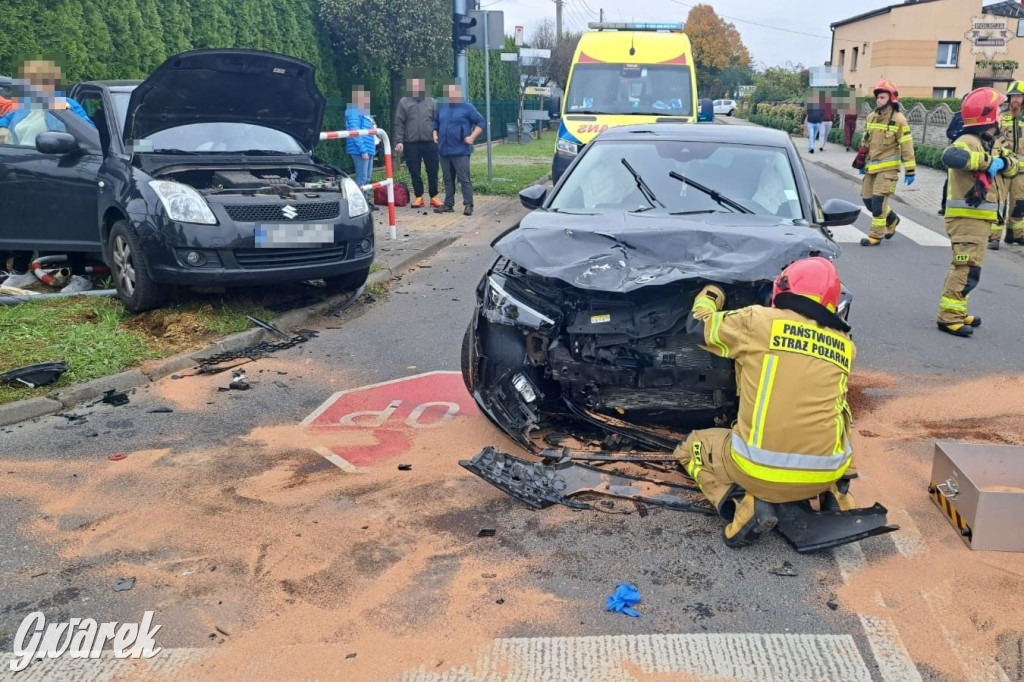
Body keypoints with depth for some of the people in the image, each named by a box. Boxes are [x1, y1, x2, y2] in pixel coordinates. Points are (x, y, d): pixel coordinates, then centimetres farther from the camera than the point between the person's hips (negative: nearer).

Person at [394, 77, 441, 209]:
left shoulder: (432, 102, 6)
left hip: (430, 143, 0)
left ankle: (434, 197, 14)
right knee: (415, 172, 5)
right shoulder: (404, 102, 4)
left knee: (432, 171, 4)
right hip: (411, 144, 0)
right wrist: (400, 141, -6)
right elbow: (399, 123, 2)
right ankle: (419, 197, 16)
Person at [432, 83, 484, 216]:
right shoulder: (441, 107, 13)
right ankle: (448, 204, 17)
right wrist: (435, 134, 9)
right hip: (444, 151, 5)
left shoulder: (467, 107, -2)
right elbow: (435, 123, 26)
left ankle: (468, 205, -3)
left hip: (460, 151, -5)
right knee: (448, 179, 11)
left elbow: (480, 122, 0)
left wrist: (472, 137, -10)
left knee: (464, 179, -7)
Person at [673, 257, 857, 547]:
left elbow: (698, 325, 13)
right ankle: (835, 493, 15)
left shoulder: (757, 320, -2)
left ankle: (746, 504, 0)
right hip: (825, 472, 4)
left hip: (759, 469, -4)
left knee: (692, 448, 26)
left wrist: (710, 294, 32)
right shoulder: (845, 345, 8)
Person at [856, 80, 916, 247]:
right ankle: (891, 219, 35)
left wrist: (910, 171, -11)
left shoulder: (898, 120, -10)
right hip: (871, 166, 7)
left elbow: (907, 146, -9)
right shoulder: (871, 117, 8)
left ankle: (876, 236, 0)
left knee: (878, 201, -11)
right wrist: (862, 163, 22)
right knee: (867, 199, 10)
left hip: (888, 167, -7)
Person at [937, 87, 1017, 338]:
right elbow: (950, 156, -37)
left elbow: (1013, 166, 12)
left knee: (963, 267, 17)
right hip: (967, 217, -10)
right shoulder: (969, 141, -16)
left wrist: (1004, 162, -10)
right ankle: (949, 317, -9)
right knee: (968, 270, -12)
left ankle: (957, 312, 27)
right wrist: (987, 161, -30)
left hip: (981, 218, 10)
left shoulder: (993, 143, 14)